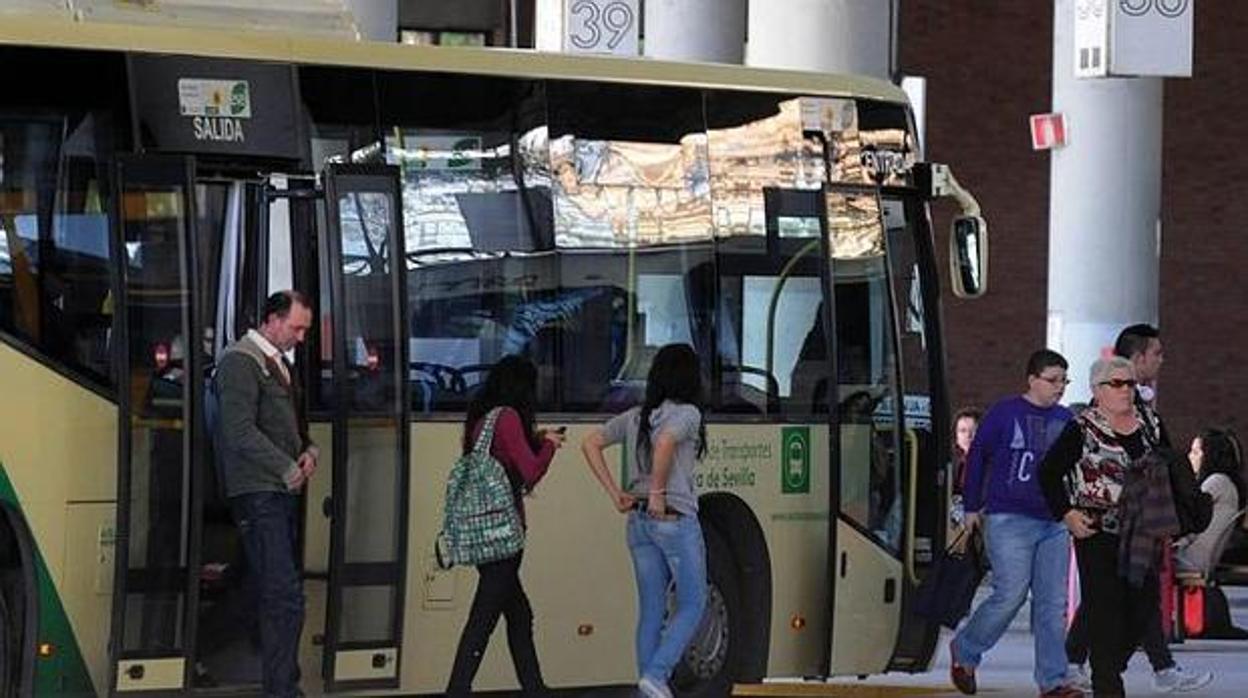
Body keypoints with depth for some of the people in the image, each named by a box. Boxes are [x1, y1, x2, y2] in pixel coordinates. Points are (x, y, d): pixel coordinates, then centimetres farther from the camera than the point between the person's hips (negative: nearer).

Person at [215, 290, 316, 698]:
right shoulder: (241, 362, -9)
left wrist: (309, 450, 8)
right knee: (285, 598, -14)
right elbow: (241, 432, -16)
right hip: (258, 494, -9)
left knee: (275, 595, 11)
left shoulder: (280, 365, 20)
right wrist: (289, 470, -14)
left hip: (283, 493, 9)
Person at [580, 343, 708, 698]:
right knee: (692, 604, 4)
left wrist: (615, 493, 9)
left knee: (651, 609, 10)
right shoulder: (686, 414, -8)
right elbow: (665, 442, -28)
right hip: (676, 519, -6)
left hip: (639, 521, 6)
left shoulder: (636, 417, 11)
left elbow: (591, 444, 12)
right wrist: (659, 492, -19)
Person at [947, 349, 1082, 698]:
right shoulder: (1005, 413, -4)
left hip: (1054, 523, 5)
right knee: (1010, 595, -10)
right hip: (1009, 521, -5)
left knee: (1053, 603, 1)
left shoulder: (1065, 420, 11)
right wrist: (972, 507, 4)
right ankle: (964, 652, 14)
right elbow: (977, 456, 3)